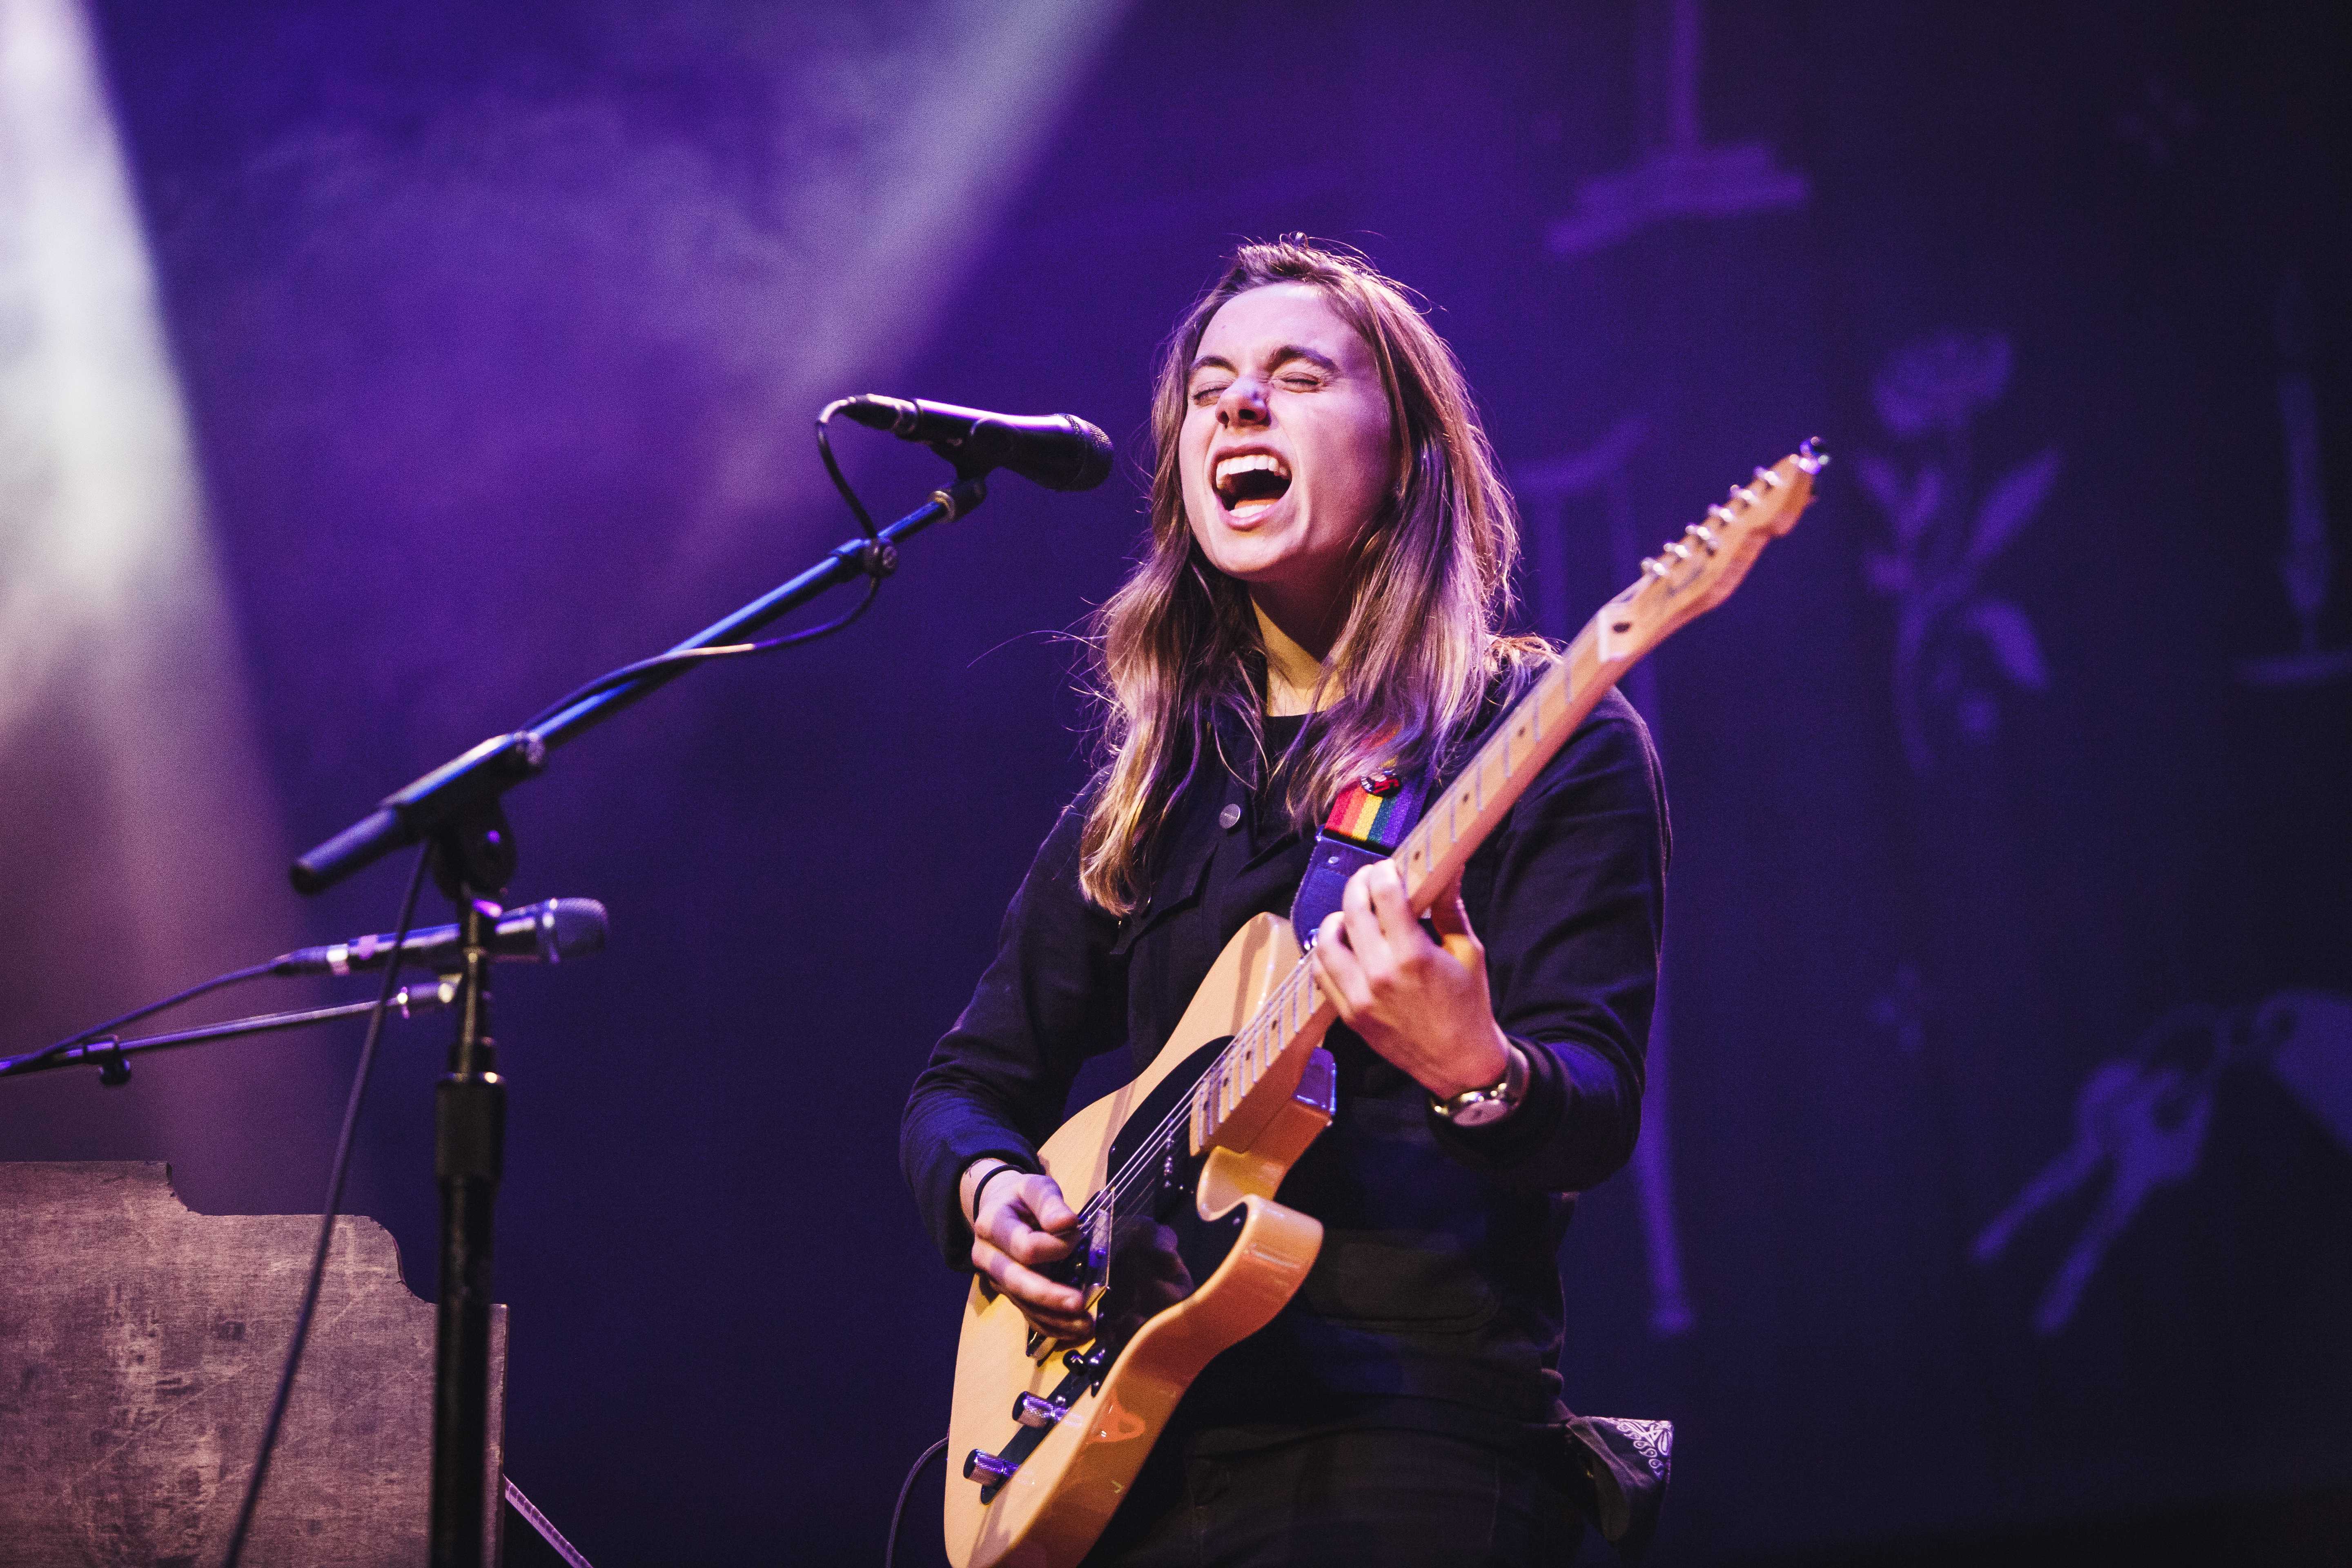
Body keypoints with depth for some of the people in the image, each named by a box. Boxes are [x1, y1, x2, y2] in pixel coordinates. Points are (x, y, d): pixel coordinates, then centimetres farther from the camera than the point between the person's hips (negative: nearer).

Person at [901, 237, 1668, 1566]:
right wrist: (989, 1188, 1)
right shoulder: (1148, 787, 16)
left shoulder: (1555, 747, 1)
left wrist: (1478, 1073, -31)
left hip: (1414, 1451, -4)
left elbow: (1599, 1112, -10)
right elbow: (970, 1081, 22)